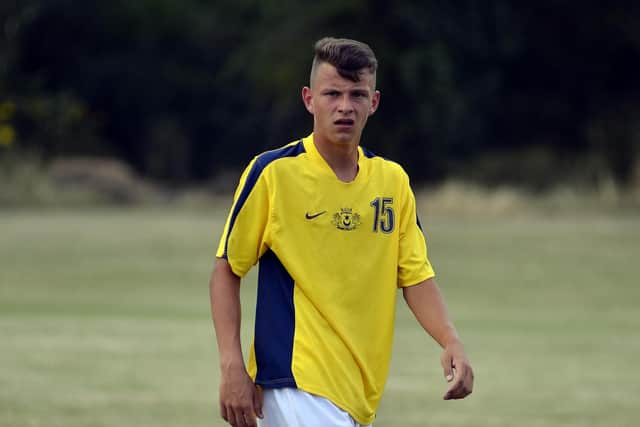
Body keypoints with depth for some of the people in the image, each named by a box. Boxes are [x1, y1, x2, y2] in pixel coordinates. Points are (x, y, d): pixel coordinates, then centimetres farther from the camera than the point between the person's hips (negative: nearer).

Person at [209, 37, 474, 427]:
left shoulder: (393, 180, 9)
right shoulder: (272, 172, -5)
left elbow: (416, 276, 9)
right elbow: (227, 270, -1)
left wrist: (451, 342, -9)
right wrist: (232, 366, -9)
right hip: (295, 382, -6)